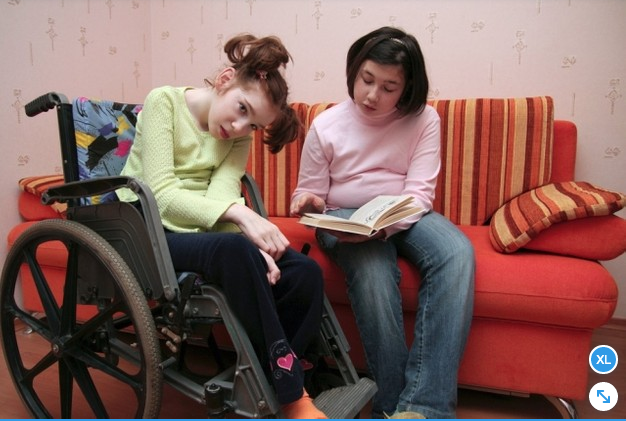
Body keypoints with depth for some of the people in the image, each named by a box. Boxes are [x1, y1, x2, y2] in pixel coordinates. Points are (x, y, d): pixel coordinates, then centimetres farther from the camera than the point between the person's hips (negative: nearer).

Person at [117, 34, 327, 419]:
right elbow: (160, 194, -18)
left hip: (203, 232, 5)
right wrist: (239, 213, -31)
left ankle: (283, 385, -4)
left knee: (306, 272, -19)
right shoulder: (164, 101, -5)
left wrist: (250, 239, -30)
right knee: (236, 250, -36)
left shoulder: (239, 137, 10)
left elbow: (222, 195, -9)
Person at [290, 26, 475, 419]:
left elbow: (419, 193, -9)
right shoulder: (326, 126, -3)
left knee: (458, 253, -30)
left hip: (404, 217, 2)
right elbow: (309, 194, 4)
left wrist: (383, 225, -29)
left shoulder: (424, 119, -2)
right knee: (373, 268, -36)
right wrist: (310, 206, -21)